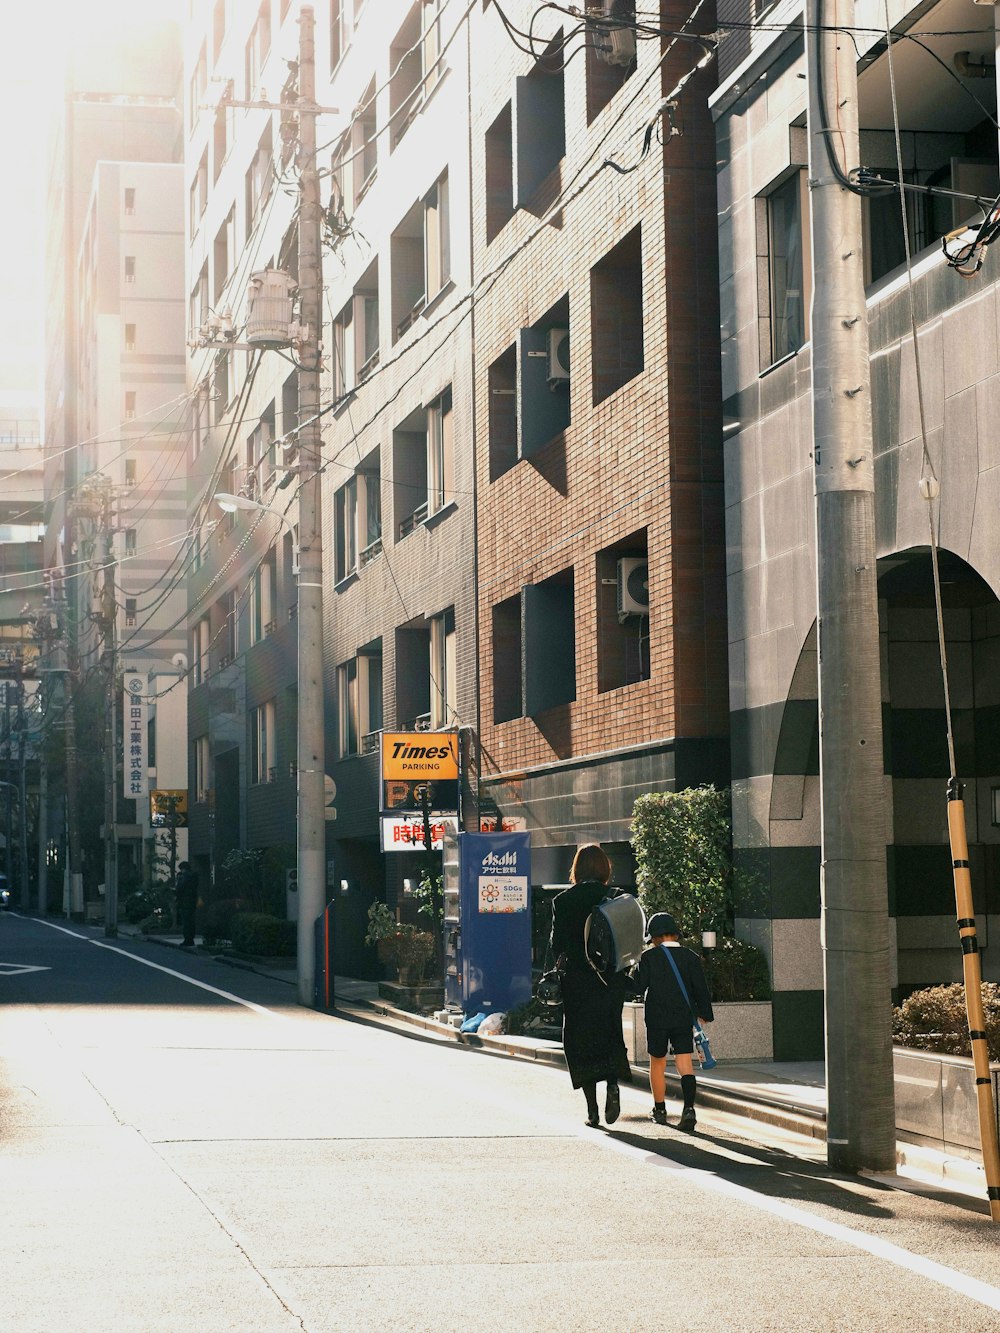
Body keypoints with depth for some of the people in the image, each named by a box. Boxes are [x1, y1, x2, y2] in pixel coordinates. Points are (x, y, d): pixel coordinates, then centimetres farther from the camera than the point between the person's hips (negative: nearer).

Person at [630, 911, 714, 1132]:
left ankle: (659, 1110, 25)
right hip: (684, 1019, 1)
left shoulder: (649, 957, -6)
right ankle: (689, 1108, -22)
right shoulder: (690, 957, 0)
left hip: (656, 1020, -1)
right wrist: (705, 1014, 14)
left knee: (657, 1064, 15)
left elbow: (638, 987, -6)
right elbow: (701, 989, 1)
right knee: (685, 1064, -3)